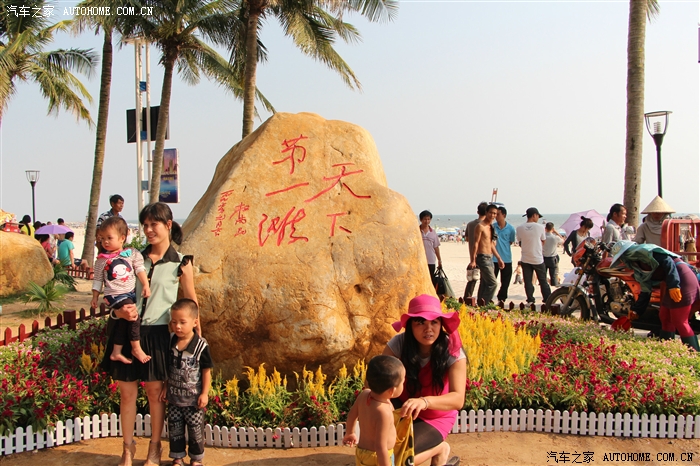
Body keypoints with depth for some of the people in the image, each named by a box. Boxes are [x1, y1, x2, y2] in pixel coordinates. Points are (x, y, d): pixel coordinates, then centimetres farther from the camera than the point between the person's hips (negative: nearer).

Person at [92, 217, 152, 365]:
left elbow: (140, 269, 2)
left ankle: (116, 352, 18)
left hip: (131, 293, 3)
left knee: (123, 321, 6)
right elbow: (97, 280, 7)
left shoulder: (131, 253, 2)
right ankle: (136, 348, -7)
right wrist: (95, 297, 8)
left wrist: (146, 285, -7)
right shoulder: (102, 260, 1)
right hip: (115, 295, -3)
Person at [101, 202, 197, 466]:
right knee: (126, 392, 8)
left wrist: (197, 333, 5)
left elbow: (190, 300, 5)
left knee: (155, 392, 8)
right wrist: (120, 310, -10)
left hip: (156, 334, -3)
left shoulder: (181, 263, -2)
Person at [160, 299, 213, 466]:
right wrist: (165, 388, 7)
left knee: (195, 429, 9)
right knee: (174, 429, 13)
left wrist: (205, 393, -10)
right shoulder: (171, 343, -4)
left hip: (193, 398, -4)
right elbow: (167, 369, 7)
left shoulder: (201, 345, -16)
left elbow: (206, 371, -10)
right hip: (174, 397, 4)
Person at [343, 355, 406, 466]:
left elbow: (352, 415, 9)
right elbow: (380, 447, -31)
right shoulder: (384, 412, -34)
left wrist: (350, 433, 26)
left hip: (362, 452, 8)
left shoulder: (364, 394, -10)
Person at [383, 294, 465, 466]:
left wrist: (424, 401, -51)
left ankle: (440, 447, 6)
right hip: (404, 406, 2)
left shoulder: (453, 351, -24)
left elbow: (458, 399, -32)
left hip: (436, 418, -2)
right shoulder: (399, 343, -19)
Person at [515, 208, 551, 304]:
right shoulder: (540, 227, -9)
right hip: (538, 259, -1)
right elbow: (543, 242, 3)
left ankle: (531, 300, 8)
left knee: (528, 282, 7)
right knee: (543, 281, 10)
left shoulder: (519, 228, -4)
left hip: (525, 259, 1)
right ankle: (548, 300, 14)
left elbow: (520, 242, 4)